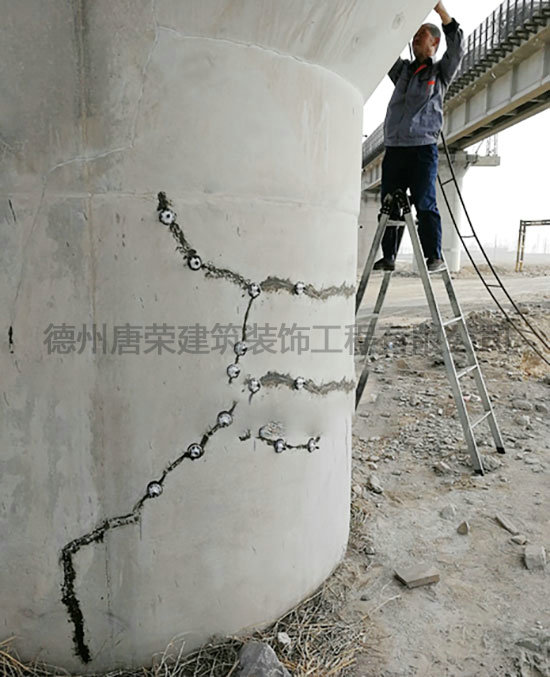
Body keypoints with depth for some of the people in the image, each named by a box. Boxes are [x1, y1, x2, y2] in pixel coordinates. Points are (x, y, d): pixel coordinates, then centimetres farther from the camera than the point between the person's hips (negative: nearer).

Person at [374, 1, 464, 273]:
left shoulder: (440, 72, 14)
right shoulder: (402, 69, 25)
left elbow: (457, 47, -2)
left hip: (423, 148, -4)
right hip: (394, 148, 4)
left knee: (425, 205, -10)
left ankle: (434, 256, -6)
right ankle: (388, 256, 3)